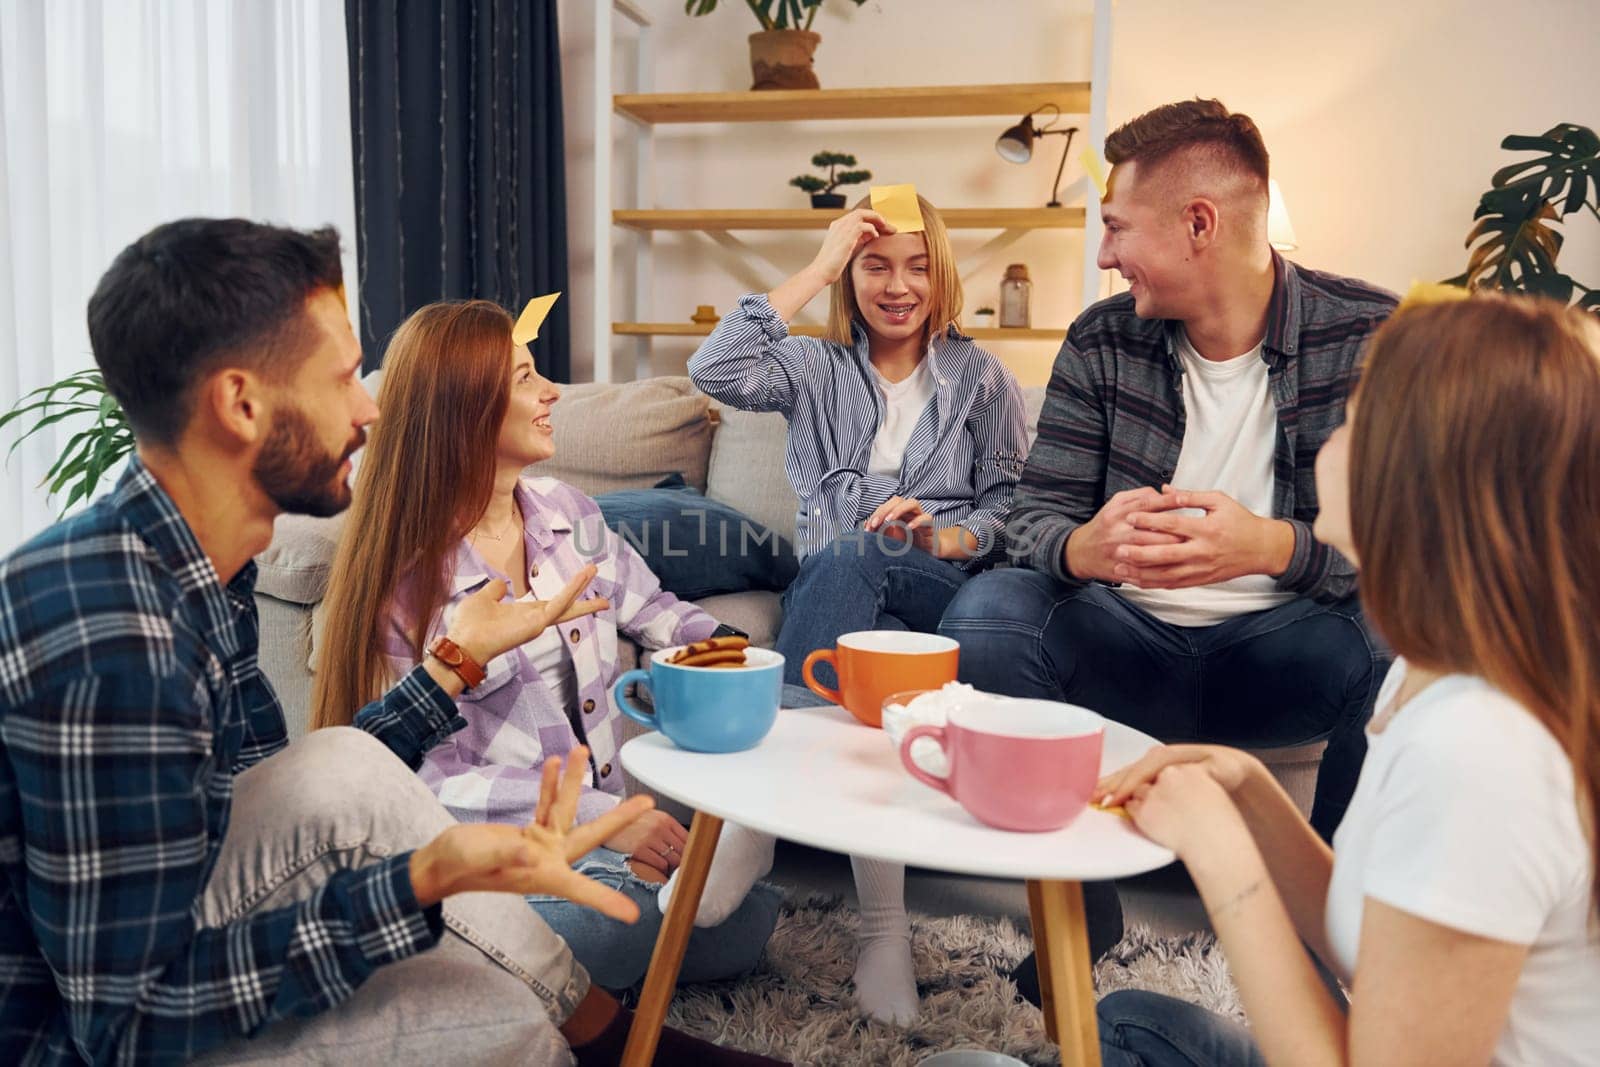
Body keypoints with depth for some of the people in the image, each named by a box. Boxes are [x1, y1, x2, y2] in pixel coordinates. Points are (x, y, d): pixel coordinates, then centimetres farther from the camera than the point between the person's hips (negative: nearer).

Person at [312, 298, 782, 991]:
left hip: (606, 821, 7)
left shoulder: (568, 512, 6)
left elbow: (651, 608, 19)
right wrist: (598, 816, -22)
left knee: (752, 915, -14)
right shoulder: (405, 576, -12)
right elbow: (425, 774, -14)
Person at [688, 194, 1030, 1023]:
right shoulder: (817, 370, 17)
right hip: (833, 591, 1)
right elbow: (715, 371, -6)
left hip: (943, 592, -1)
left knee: (849, 563, -36)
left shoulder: (981, 377, 16)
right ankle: (881, 923, -44)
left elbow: (1013, 506, 7)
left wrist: (944, 538, -17)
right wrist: (818, 270, -3)